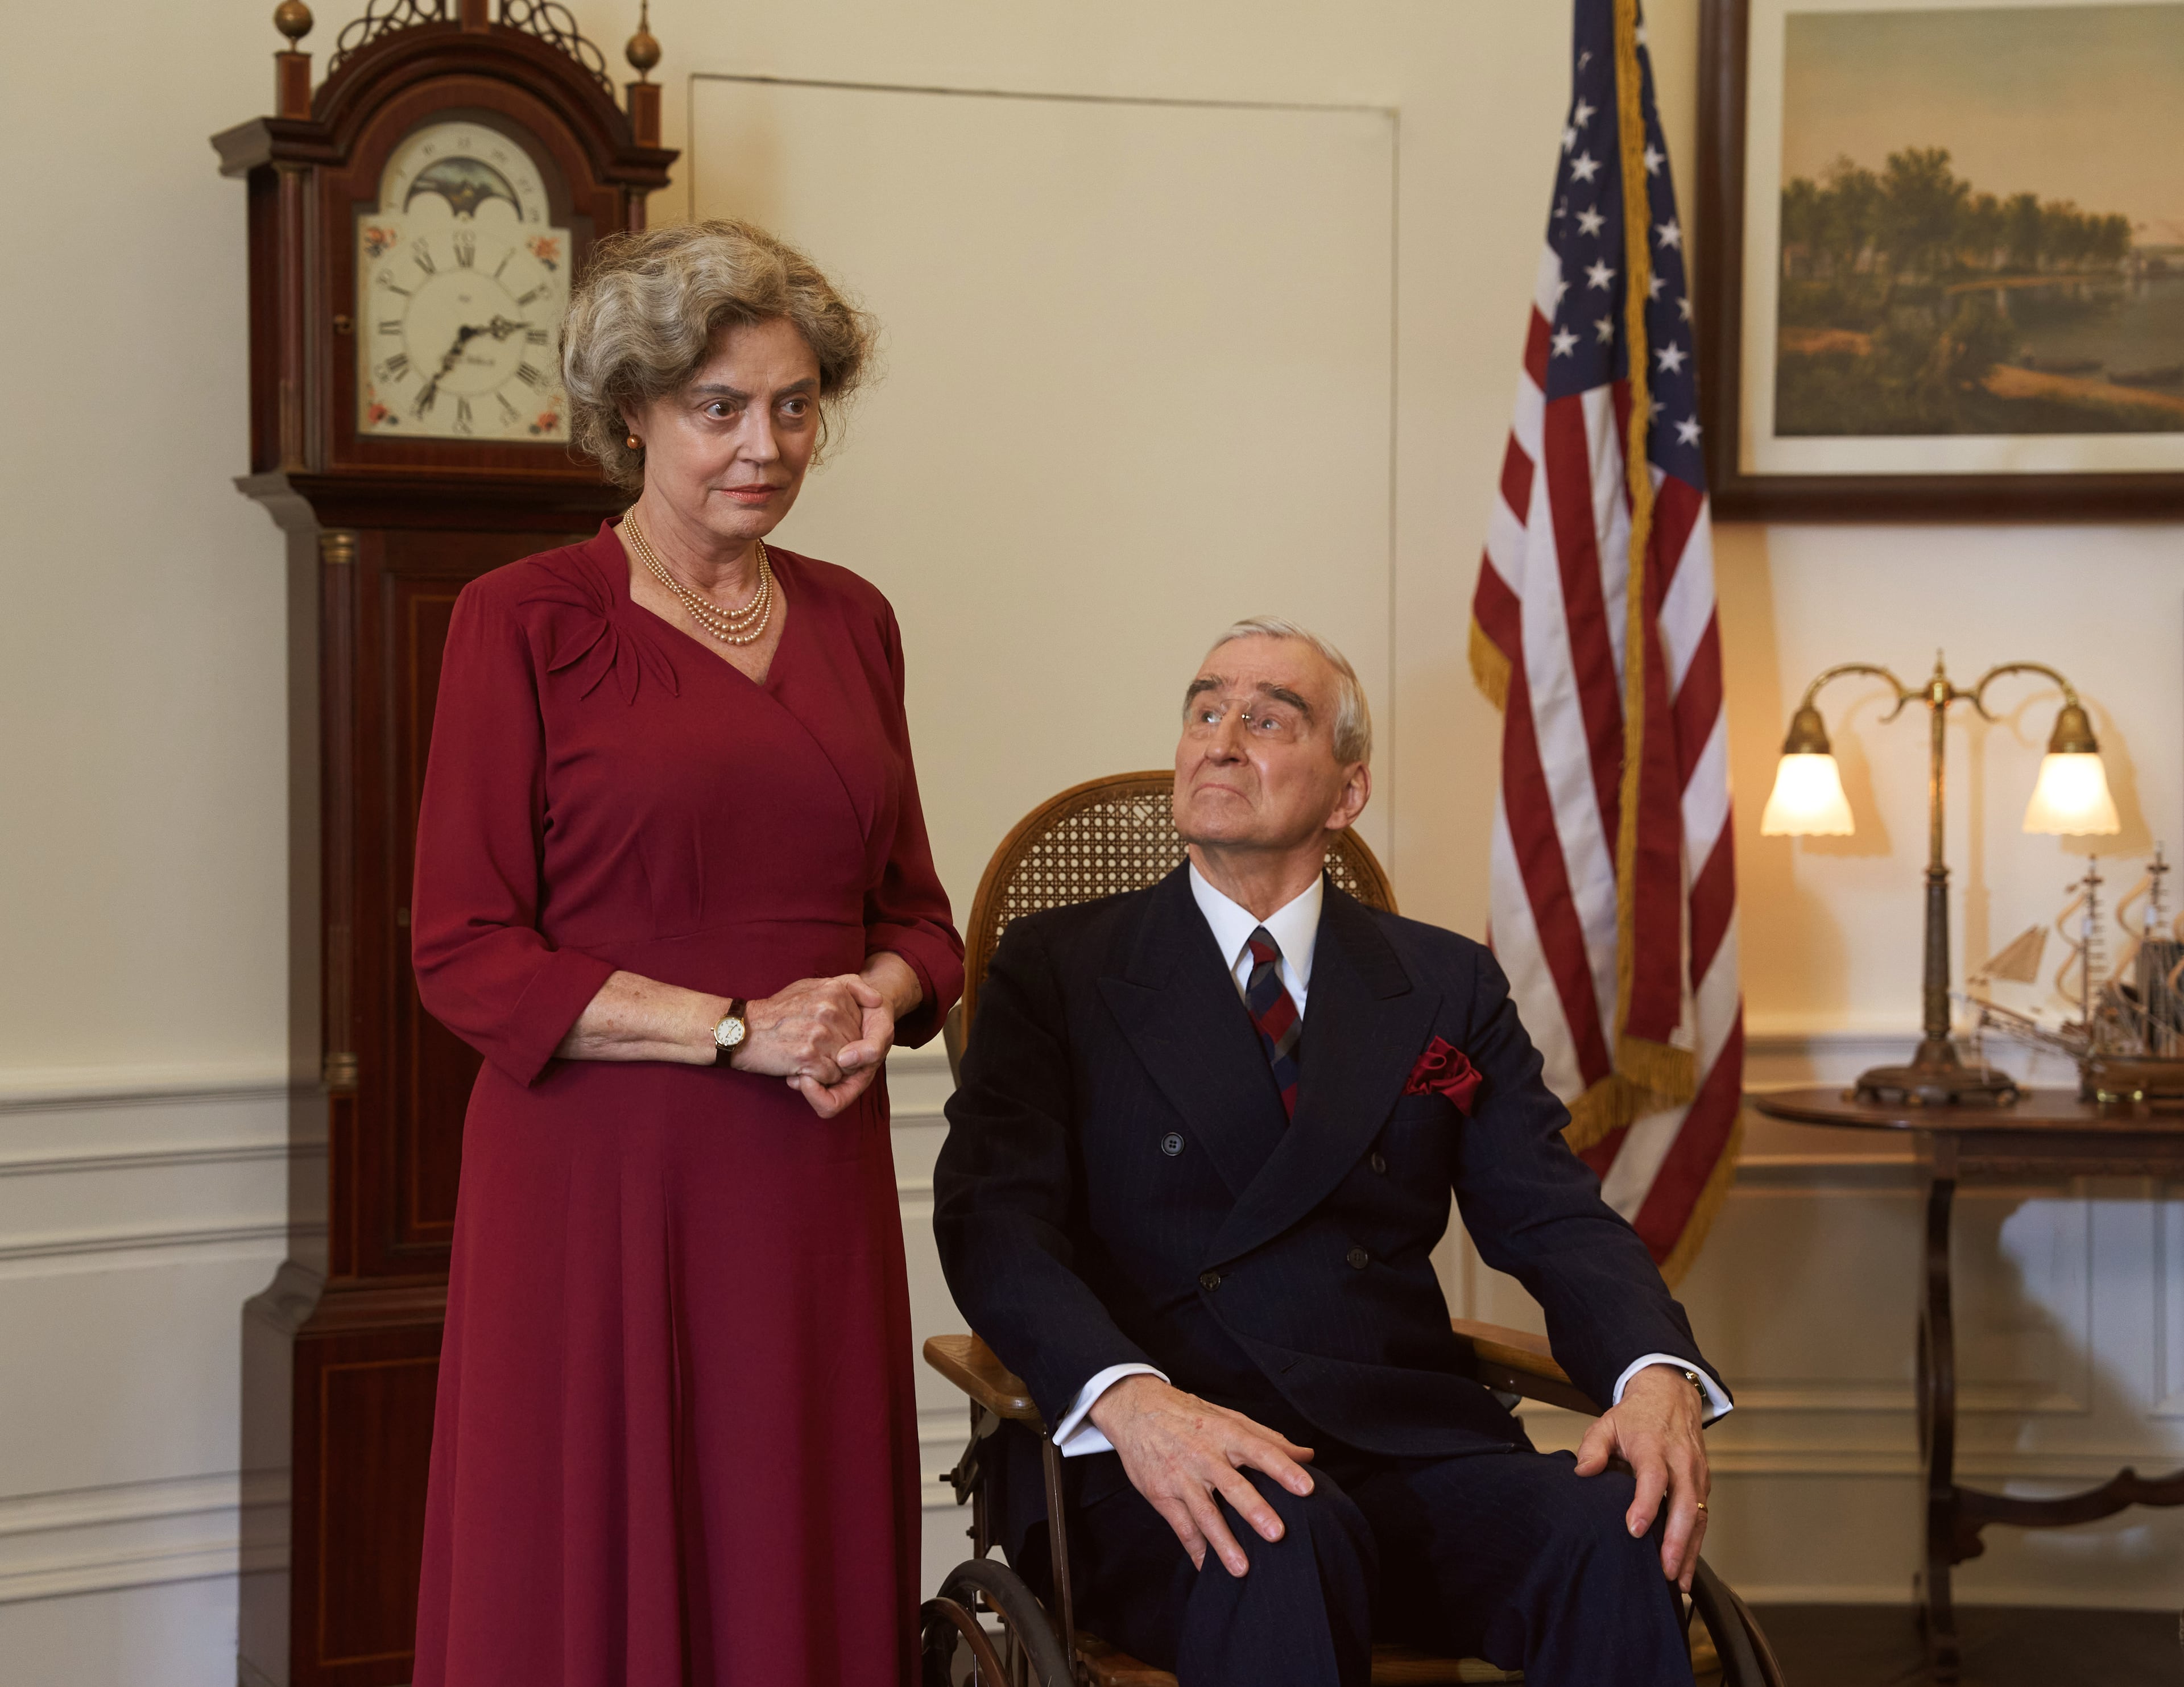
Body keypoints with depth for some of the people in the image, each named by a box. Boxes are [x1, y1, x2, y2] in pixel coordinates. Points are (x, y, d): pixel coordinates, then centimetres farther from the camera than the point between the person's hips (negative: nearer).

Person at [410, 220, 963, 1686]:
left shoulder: (852, 619, 12)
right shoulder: (526, 619, -3)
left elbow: (915, 907, 18)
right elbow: (465, 950, -7)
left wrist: (879, 999, -4)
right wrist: (737, 1029, -14)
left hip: (814, 1187, 4)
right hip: (599, 1184, -4)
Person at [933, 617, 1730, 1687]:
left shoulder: (1448, 988, 18)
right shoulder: (1057, 968, 10)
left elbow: (1554, 1219, 8)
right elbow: (994, 1217, -4)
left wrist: (1658, 1378, -15)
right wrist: (1129, 1399, -25)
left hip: (1408, 1455, 3)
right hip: (1156, 1471, -2)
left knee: (1615, 1533, -28)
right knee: (1282, 1544, -37)